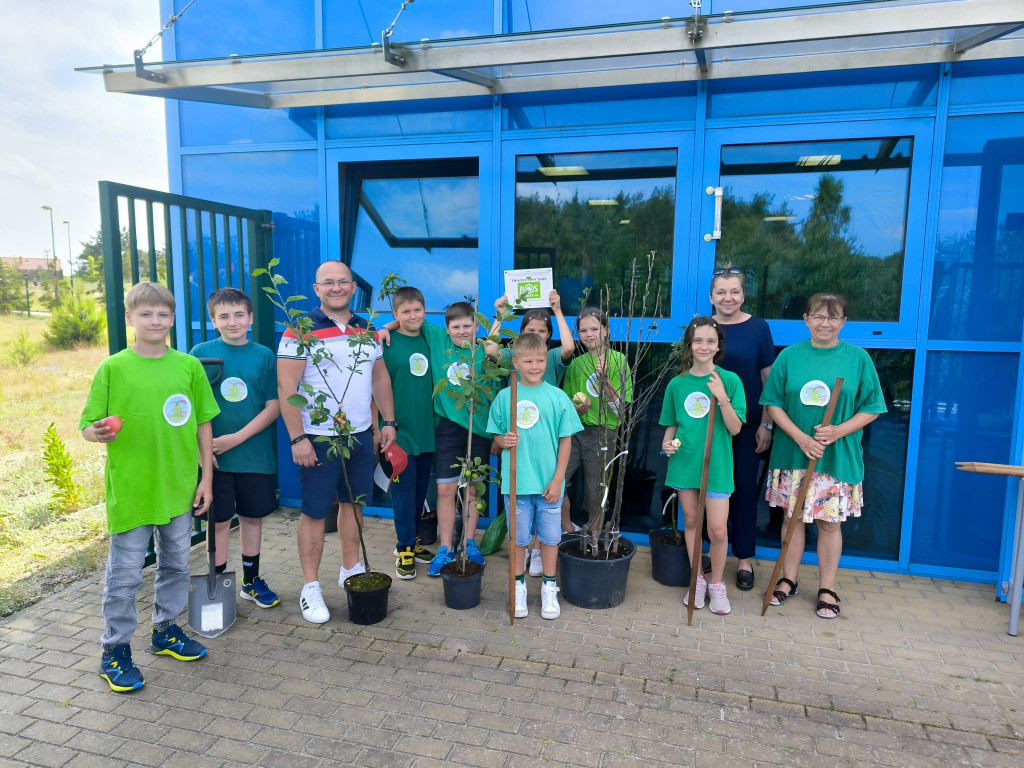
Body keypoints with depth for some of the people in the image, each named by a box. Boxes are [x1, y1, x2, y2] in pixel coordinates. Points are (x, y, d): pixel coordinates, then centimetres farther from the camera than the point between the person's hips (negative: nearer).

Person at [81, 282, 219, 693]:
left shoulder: (189, 366, 0)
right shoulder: (112, 369, -6)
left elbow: (203, 424, 5)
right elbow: (87, 426, -3)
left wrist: (206, 477, 3)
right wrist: (99, 432, -27)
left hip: (179, 487, 3)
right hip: (129, 489, -3)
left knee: (176, 564, 17)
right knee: (125, 573, 7)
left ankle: (165, 631, 37)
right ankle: (115, 651, 24)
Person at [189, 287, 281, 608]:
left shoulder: (264, 356, -1)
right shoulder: (201, 353, -2)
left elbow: (273, 407, -4)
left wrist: (236, 438, -12)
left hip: (255, 454, 1)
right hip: (215, 456, -1)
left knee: (252, 516, 13)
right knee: (219, 520, 7)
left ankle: (251, 581, 29)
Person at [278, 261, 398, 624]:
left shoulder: (367, 331, 10)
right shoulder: (301, 331, -8)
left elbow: (380, 378, 16)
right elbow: (286, 387, -13)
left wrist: (389, 421, 10)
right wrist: (297, 439, -17)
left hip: (361, 434, 5)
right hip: (318, 438, -5)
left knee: (353, 503, 15)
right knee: (314, 511, 3)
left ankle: (351, 570, 31)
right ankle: (310, 588, 15)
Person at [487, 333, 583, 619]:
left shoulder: (558, 397, -4)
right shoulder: (504, 397, -2)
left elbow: (566, 440, -1)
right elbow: (497, 436, 7)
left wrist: (558, 480, -6)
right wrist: (504, 441, -17)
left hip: (548, 482, 0)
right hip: (516, 481, 1)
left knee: (550, 536, 12)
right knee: (518, 537, 13)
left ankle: (549, 588, 30)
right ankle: (519, 587, 31)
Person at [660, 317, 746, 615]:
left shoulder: (729, 380, -6)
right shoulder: (677, 384, 1)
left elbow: (735, 428, -10)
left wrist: (722, 398, -22)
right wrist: (667, 441, -8)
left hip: (716, 464, -3)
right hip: (684, 462, 3)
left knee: (718, 529, -2)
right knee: (691, 521, 14)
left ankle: (717, 584, 22)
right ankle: (697, 580, 32)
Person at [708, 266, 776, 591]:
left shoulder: (758, 328, -3)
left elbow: (768, 380, 0)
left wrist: (766, 424, -3)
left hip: (747, 423, -1)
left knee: (744, 487, 7)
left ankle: (744, 558, 21)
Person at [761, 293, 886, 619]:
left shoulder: (858, 358, -1)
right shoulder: (789, 356, -1)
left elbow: (872, 407, 0)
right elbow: (773, 403, -1)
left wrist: (838, 431, -16)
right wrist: (800, 437, -13)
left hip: (838, 458, -1)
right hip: (793, 454, 1)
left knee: (830, 523, 8)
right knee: (794, 518, 11)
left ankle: (827, 589, 25)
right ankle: (789, 579, 28)